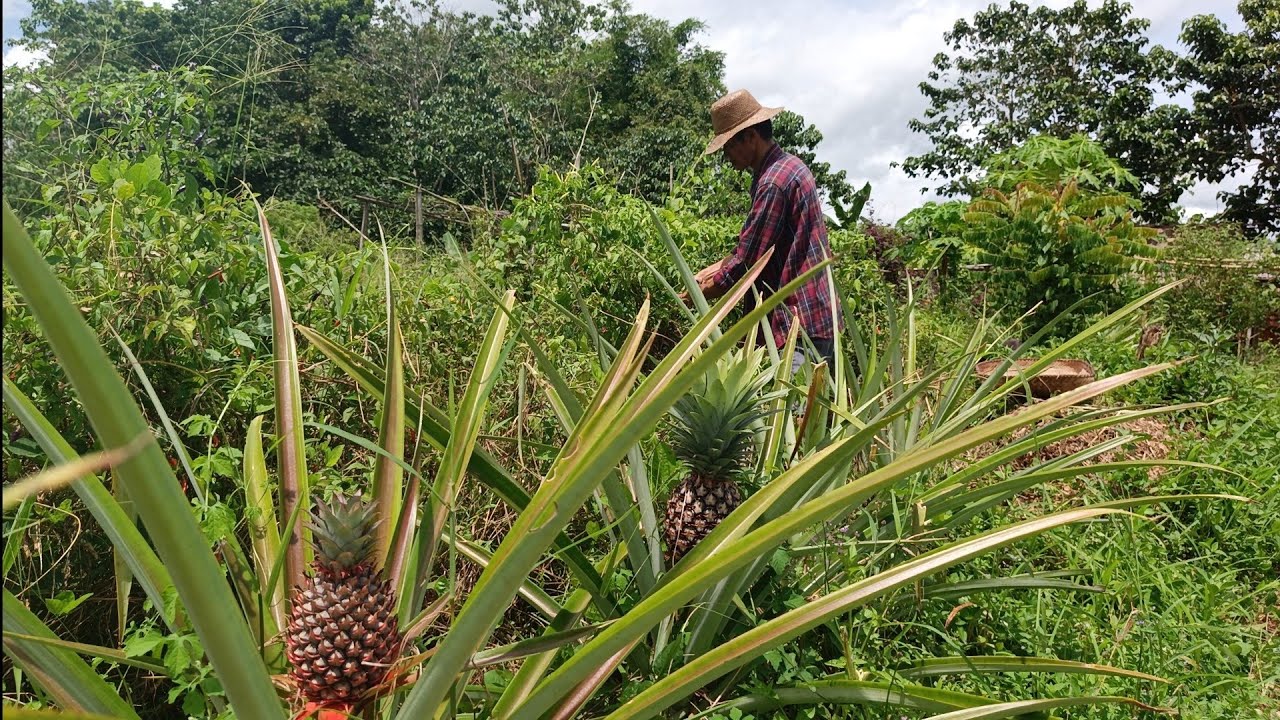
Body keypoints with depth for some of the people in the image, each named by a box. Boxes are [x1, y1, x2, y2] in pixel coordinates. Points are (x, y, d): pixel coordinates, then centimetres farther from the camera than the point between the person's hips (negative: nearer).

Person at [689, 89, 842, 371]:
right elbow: (753, 249, 20)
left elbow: (746, 263, -19)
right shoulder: (789, 165, 15)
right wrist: (711, 271, 12)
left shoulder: (774, 181, -18)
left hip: (800, 324, -10)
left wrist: (695, 295, -6)